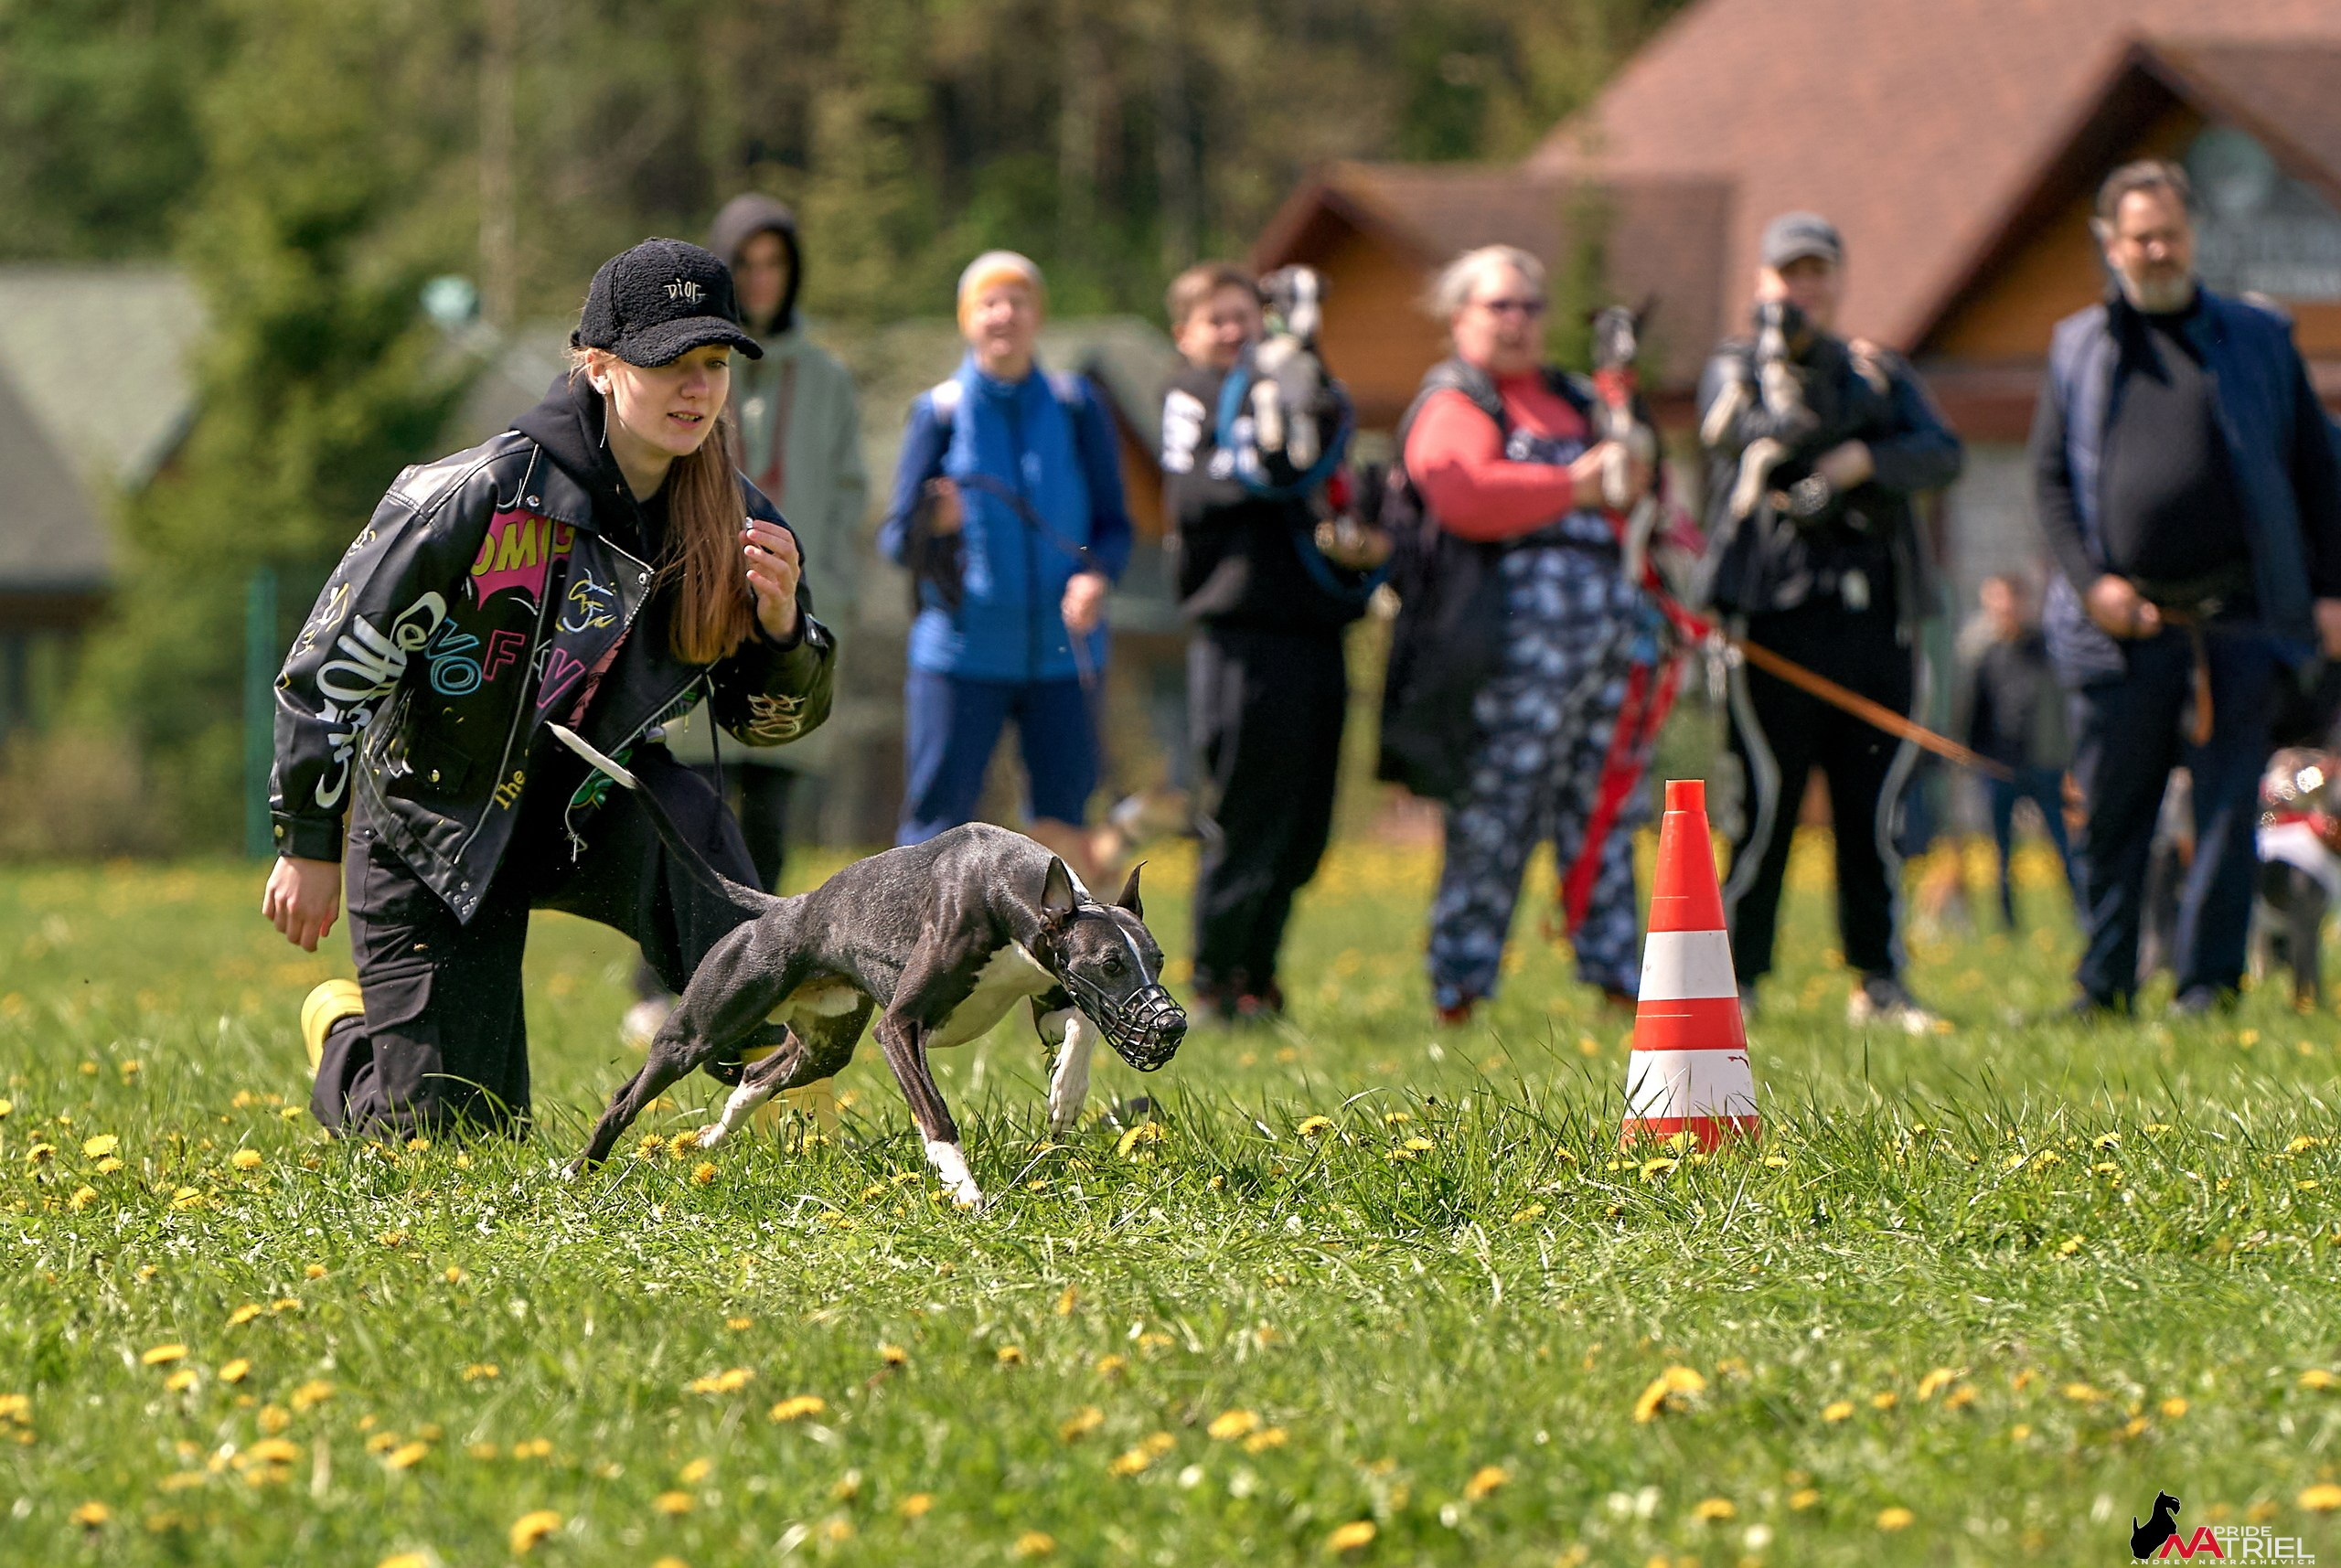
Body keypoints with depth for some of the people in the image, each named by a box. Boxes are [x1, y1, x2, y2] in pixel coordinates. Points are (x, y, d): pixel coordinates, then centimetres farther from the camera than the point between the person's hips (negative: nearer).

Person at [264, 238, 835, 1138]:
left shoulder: (734, 524, -10)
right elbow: (332, 662, -16)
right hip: (434, 824, -3)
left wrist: (781, 623, -21)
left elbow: (768, 717, 2)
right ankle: (345, 1032, 36)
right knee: (452, 1132, 2)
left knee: (683, 823, -34)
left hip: (591, 815, 3)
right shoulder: (485, 497, -24)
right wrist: (309, 847, -9)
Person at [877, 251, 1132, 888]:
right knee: (935, 827, -5)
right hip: (961, 650, -1)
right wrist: (935, 525, -23)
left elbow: (1114, 524, 6)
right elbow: (895, 537, 0)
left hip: (1062, 652, 2)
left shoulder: (1077, 406, 5)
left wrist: (1096, 577, -16)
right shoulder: (941, 411, 1)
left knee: (1064, 830, 2)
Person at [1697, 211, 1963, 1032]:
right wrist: (1798, 371, -16)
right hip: (1773, 615, -3)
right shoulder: (1735, 368, 10)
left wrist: (1860, 462, -13)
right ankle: (1733, 981, 1)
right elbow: (1754, 437, -9)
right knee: (1764, 806, -4)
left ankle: (1878, 982, 10)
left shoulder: (1881, 372, 18)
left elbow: (1941, 453, 1)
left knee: (1875, 811, 4)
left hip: (1874, 616, 3)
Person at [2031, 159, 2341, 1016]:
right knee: (2108, 816, 4)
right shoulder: (2078, 346, 13)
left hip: (2238, 622, -1)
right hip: (2124, 624, 1)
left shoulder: (2258, 340, 11)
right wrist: (2089, 581, -5)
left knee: (2228, 809, -2)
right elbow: (2050, 477, 10)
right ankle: (2102, 991, 14)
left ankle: (2208, 983, 3)